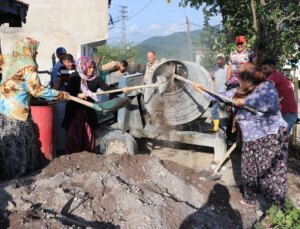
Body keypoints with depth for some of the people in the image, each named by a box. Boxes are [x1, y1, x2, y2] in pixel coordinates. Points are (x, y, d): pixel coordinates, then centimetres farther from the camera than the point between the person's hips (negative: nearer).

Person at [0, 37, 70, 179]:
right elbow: (37, 90, -17)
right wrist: (61, 95, -12)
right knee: (18, 142, 4)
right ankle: (17, 171, 11)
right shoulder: (27, 66, -12)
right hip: (17, 110, -7)